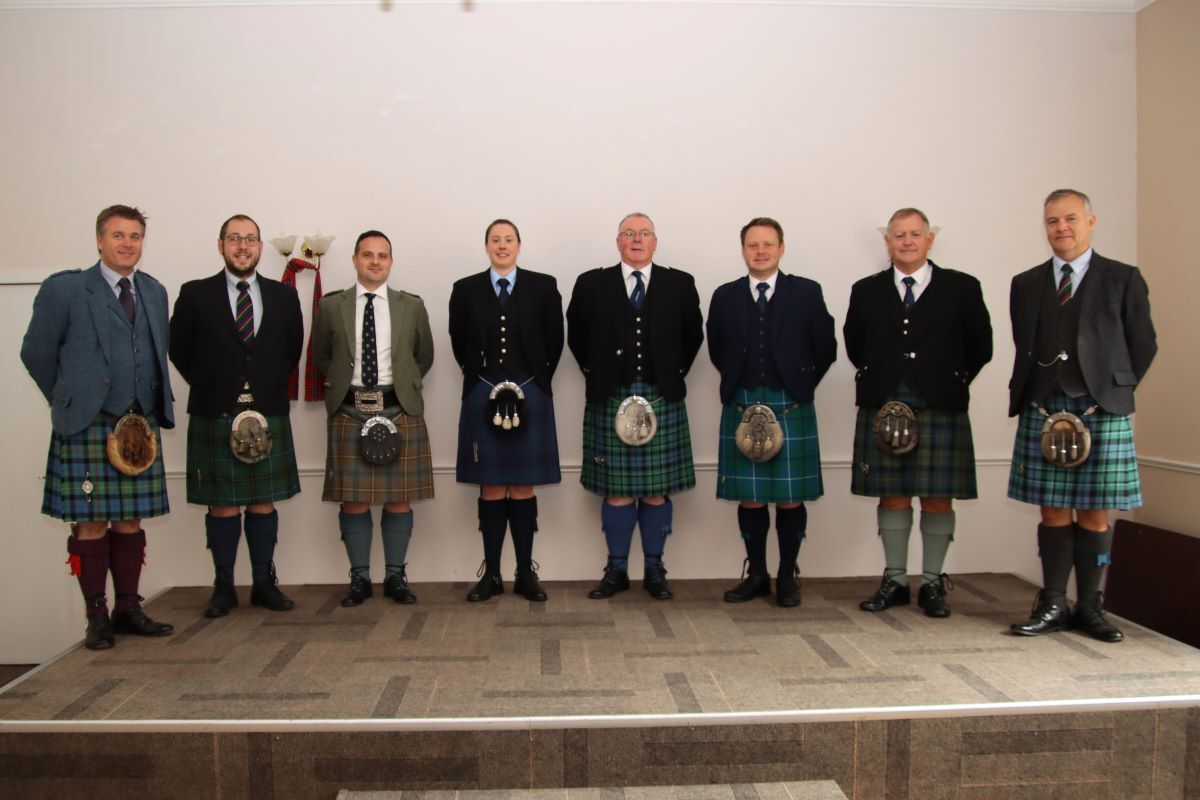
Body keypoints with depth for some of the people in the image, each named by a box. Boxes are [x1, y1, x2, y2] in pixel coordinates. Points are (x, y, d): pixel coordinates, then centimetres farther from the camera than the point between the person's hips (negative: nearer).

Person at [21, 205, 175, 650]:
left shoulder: (154, 292, 13)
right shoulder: (64, 288, -2)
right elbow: (36, 353, 3)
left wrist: (153, 409, 12)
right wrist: (68, 401, 8)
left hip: (140, 426, 4)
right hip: (87, 428, -4)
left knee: (130, 522, 9)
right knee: (92, 524, 0)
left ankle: (128, 609, 19)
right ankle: (96, 617, 11)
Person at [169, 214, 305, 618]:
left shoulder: (284, 296, 8)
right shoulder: (195, 295, 3)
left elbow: (293, 348, 15)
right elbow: (179, 350, 7)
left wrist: (272, 388, 8)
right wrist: (210, 388, 3)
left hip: (269, 414, 2)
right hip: (214, 415, -2)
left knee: (264, 504, 7)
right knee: (221, 505, 3)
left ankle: (265, 584, 16)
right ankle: (223, 588, 13)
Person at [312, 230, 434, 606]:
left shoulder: (412, 306, 7)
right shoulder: (331, 306, 6)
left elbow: (424, 356, 16)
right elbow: (321, 356, 16)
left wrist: (403, 386, 9)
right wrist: (343, 382, 9)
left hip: (399, 411, 0)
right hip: (349, 412, 0)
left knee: (399, 500, 4)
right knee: (353, 501, 3)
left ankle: (395, 576, 17)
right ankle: (360, 578, 16)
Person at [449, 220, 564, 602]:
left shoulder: (543, 286, 3)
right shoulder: (465, 289, 5)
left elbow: (555, 340, 6)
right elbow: (459, 343, 11)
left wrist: (537, 381, 6)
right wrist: (481, 380, 10)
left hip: (530, 395, 0)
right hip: (482, 396, 1)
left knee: (523, 488, 4)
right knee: (491, 489, 4)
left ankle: (526, 572, 14)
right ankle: (491, 573, 13)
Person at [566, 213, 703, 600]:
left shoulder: (680, 284, 6)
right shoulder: (591, 284, 5)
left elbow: (694, 335, 15)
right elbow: (577, 336, 13)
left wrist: (676, 372, 9)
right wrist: (595, 373, 8)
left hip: (663, 399, 1)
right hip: (610, 399, 0)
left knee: (657, 491, 5)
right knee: (616, 491, 3)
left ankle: (654, 570, 17)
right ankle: (616, 570, 15)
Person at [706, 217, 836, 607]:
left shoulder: (807, 292, 3)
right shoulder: (725, 296, 7)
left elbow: (825, 349, 6)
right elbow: (717, 351, 14)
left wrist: (801, 384, 4)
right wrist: (739, 384, 8)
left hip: (791, 406, -1)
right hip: (742, 406, 1)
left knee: (790, 499, 3)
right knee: (749, 499, 6)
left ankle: (787, 577, 17)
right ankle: (756, 575, 20)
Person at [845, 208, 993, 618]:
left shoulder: (962, 288, 5)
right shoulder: (867, 291, 9)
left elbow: (980, 346, 8)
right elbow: (854, 344, 17)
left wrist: (951, 382, 6)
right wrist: (877, 380, 11)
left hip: (941, 407, -1)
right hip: (883, 407, 1)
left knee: (938, 498, 2)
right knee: (891, 496, 6)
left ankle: (932, 584, 14)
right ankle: (894, 581, 16)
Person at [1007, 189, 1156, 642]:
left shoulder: (1123, 280, 6)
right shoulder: (1026, 285, 13)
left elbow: (1143, 346, 7)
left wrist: (1114, 391, 3)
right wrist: (1029, 395, 6)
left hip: (1102, 411, -2)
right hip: (1043, 411, 2)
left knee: (1095, 514, 3)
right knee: (1053, 512, 5)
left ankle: (1089, 608, 14)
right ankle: (1052, 607, 12)